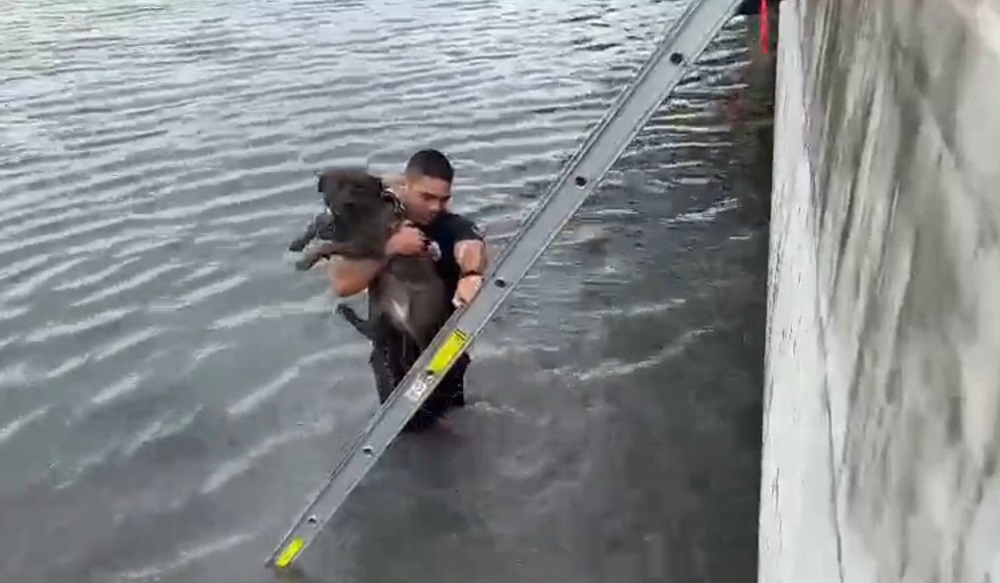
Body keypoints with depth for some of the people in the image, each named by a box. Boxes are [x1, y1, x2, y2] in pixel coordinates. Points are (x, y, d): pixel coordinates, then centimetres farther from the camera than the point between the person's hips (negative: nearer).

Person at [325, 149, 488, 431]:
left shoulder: (454, 226, -18)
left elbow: (471, 247, -42)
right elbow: (341, 284, -23)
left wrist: (471, 274, -65)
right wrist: (390, 248, -33)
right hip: (394, 342, 1)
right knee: (408, 420, 12)